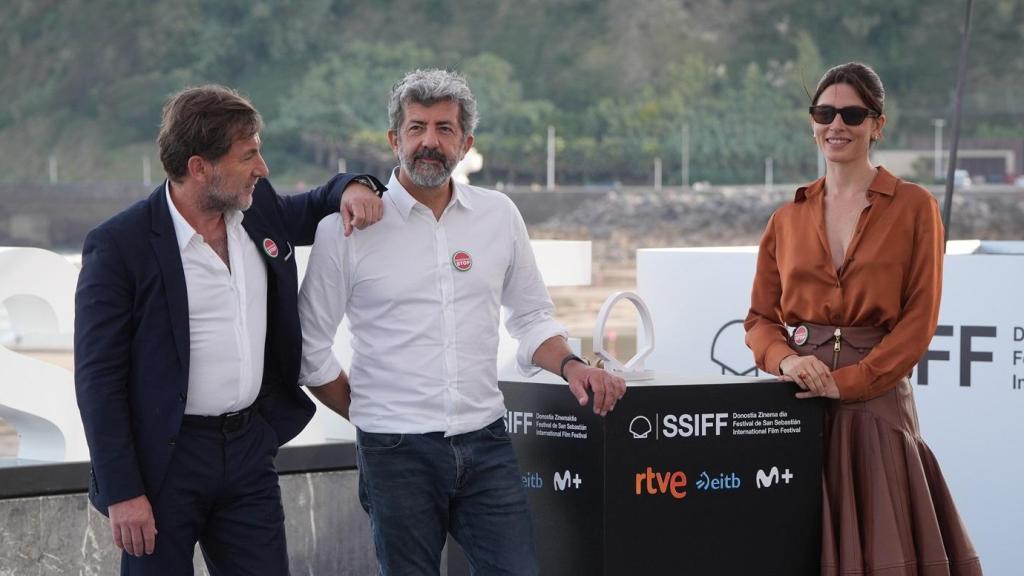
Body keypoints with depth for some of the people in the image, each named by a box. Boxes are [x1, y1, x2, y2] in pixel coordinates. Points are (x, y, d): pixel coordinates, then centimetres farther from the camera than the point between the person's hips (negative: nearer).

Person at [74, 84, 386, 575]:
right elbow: (99, 377, -12)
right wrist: (122, 493, -16)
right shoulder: (118, 246, -13)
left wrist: (353, 187, 3)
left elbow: (312, 208, 28)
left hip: (250, 444, 5)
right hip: (166, 460, -5)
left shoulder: (260, 211, 5)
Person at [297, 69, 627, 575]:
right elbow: (310, 347, 4)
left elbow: (531, 318, 17)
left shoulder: (499, 215, 7)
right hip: (397, 452, -2)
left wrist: (570, 365, -1)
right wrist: (368, 416, 5)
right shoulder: (346, 227, -3)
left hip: (485, 440, 3)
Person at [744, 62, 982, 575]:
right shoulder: (788, 218, 11)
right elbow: (760, 317, 11)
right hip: (802, 401, 3)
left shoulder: (914, 207, 1)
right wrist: (785, 359, -10)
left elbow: (919, 320, -5)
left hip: (877, 400, -3)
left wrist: (849, 380, -13)